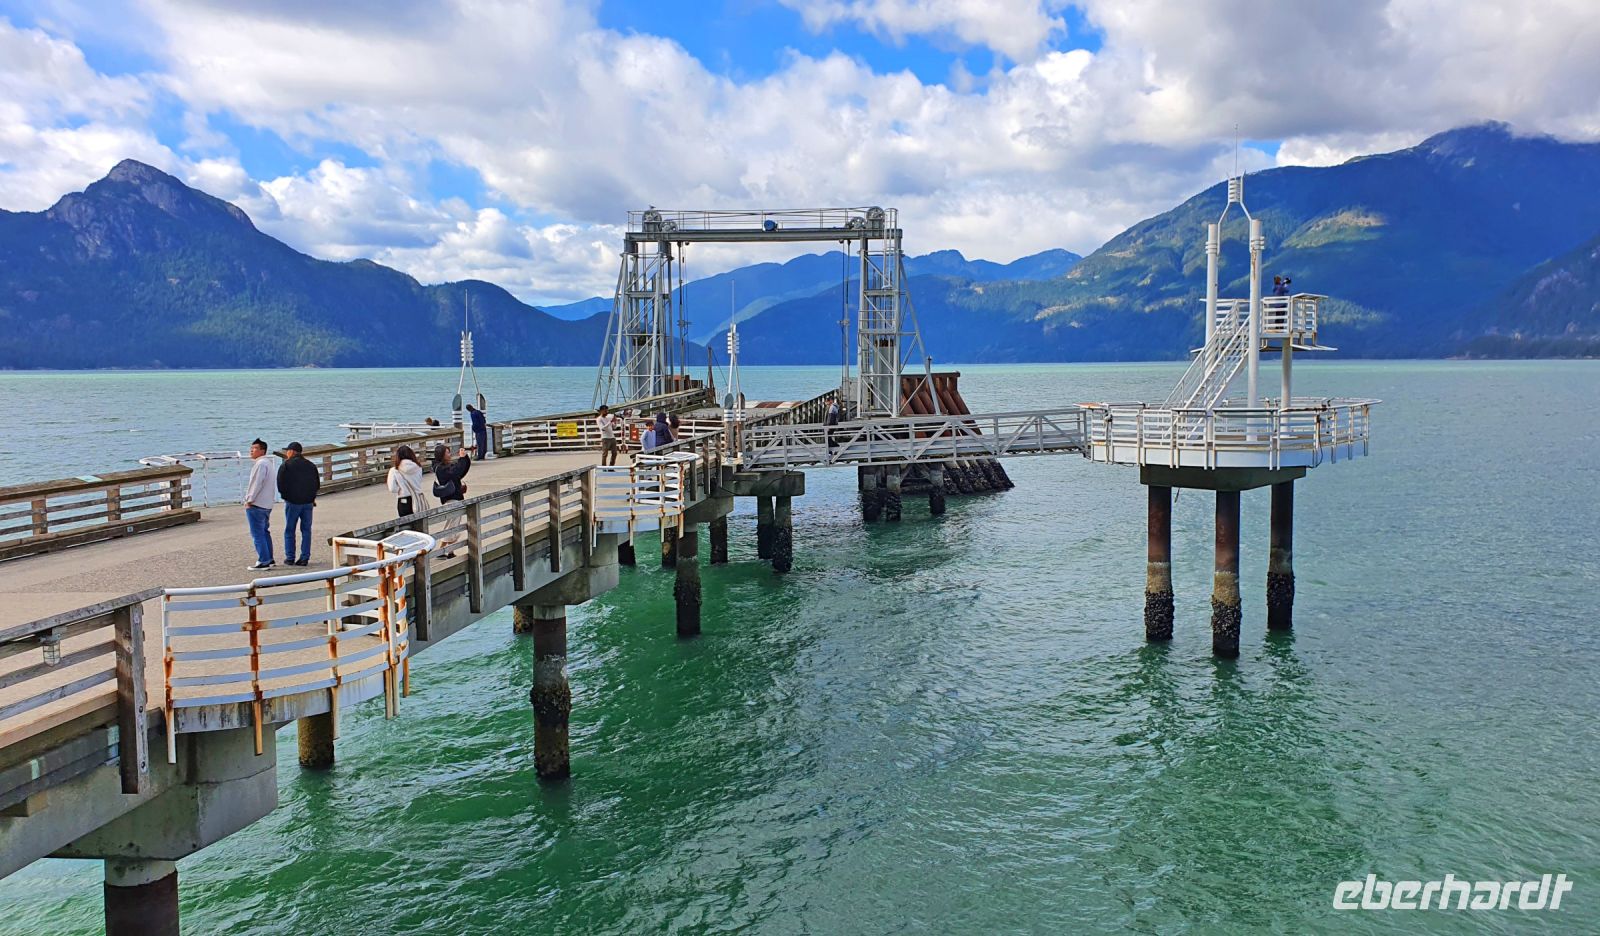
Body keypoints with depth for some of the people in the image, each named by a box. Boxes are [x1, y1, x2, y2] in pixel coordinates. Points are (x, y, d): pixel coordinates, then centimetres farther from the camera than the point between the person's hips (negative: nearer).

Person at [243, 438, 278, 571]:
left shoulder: (260, 464, -16)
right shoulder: (270, 463, 16)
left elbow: (257, 484, -21)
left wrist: (249, 500, -13)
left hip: (256, 505, -10)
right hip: (267, 504, 10)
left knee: (257, 534, -7)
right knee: (265, 532, 17)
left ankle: (263, 561, -7)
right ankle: (269, 559, 22)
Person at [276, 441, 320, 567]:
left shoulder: (285, 466, -6)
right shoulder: (311, 466, 8)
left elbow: (280, 485, -6)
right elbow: (317, 485, 10)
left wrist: (285, 495, 11)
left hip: (292, 501, -4)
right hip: (308, 502, 4)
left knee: (289, 530, 6)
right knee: (306, 530, 7)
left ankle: (290, 558, 6)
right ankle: (305, 558, 4)